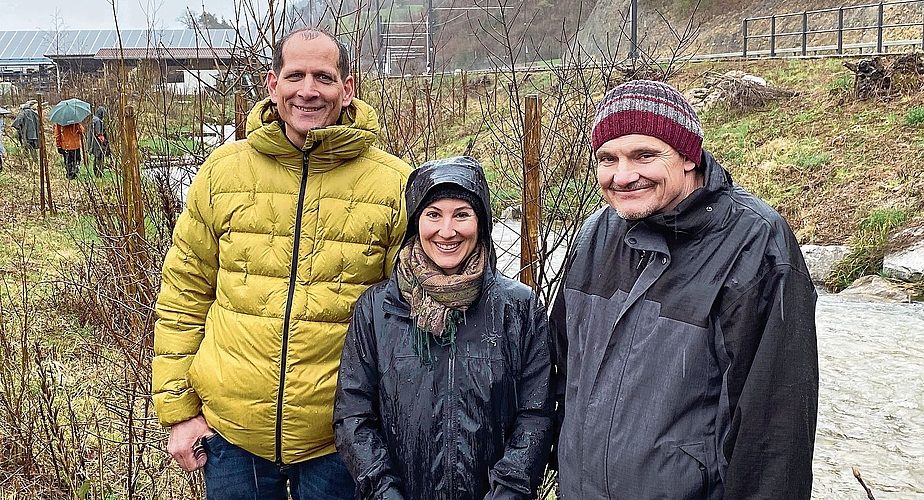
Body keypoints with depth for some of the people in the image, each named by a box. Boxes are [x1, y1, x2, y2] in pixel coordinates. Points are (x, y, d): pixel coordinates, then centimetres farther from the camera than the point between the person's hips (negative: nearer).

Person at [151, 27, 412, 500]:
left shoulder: (395, 185, -7)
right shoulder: (222, 171, -1)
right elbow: (183, 296, 5)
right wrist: (178, 408, 3)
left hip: (339, 440, -1)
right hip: (229, 430, 2)